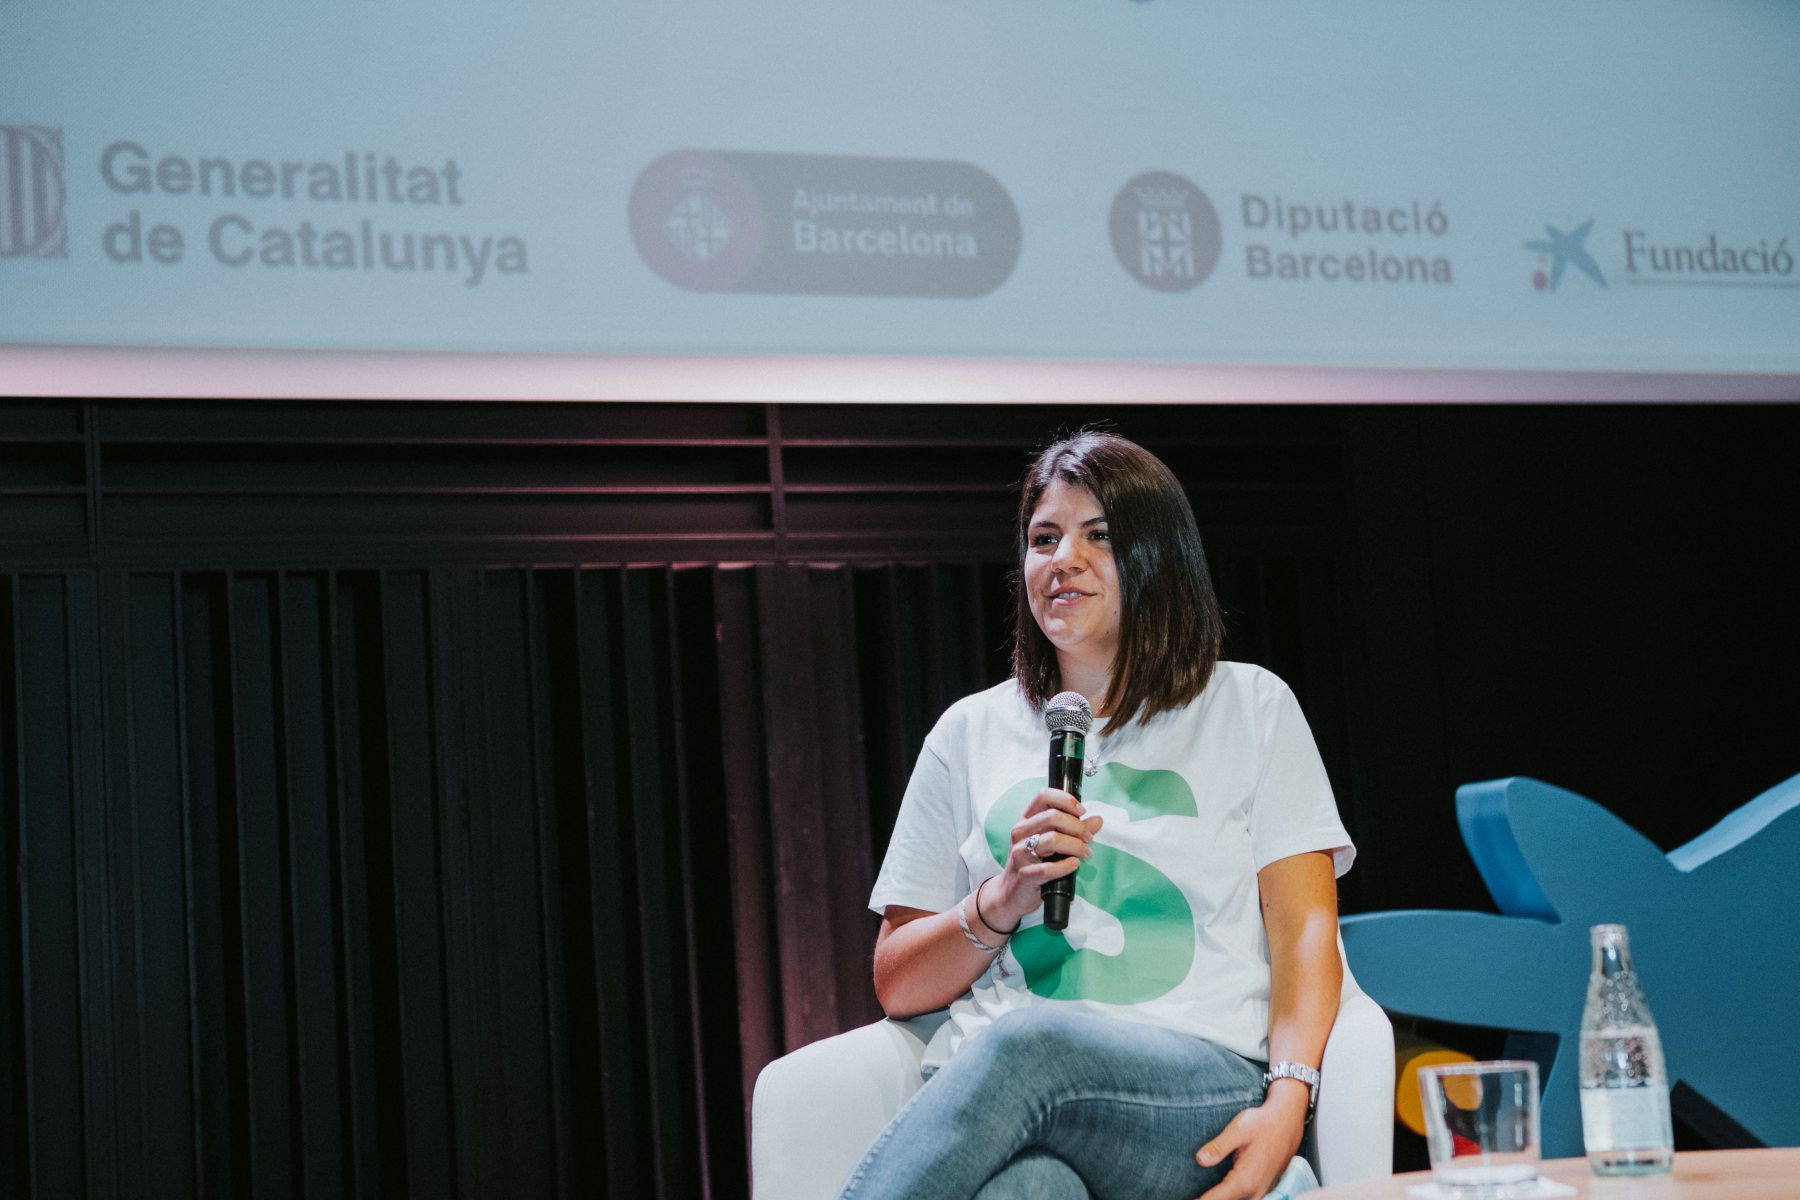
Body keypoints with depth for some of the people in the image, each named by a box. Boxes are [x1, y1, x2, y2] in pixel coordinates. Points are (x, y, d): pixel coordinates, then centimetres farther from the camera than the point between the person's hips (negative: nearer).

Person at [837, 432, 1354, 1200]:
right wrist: (1002, 900, -2)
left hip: (1201, 1090, -1)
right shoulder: (971, 733, 21)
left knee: (1026, 1041, -39)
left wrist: (1288, 1102, -12)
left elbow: (1305, 932, 6)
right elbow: (896, 986, 19)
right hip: (990, 1076, 1)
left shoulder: (1250, 707, 17)